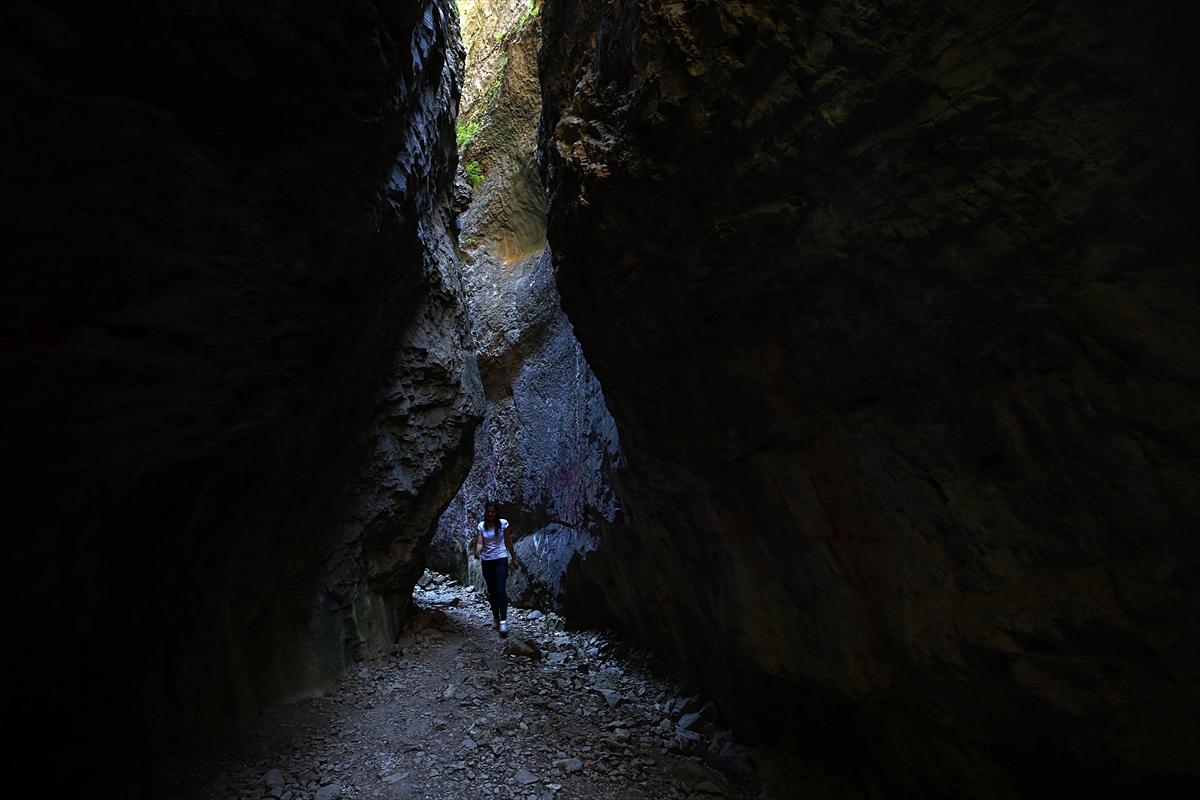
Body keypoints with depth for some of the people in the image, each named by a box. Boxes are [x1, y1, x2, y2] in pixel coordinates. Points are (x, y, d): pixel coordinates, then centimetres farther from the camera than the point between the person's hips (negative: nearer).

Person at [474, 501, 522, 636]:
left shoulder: (503, 523, -5)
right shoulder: (481, 526, -1)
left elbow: (508, 542, 3)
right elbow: (479, 543, -11)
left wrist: (514, 558, 7)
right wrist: (477, 552, -33)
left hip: (501, 560, -3)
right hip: (486, 561, 3)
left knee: (500, 590, -15)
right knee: (492, 592, 10)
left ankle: (503, 620, -15)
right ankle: (495, 618, 24)